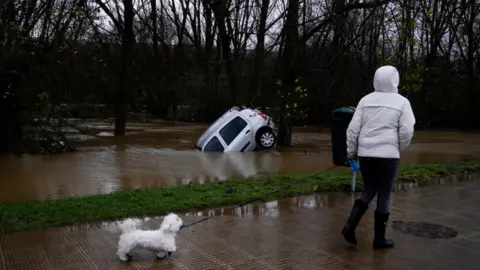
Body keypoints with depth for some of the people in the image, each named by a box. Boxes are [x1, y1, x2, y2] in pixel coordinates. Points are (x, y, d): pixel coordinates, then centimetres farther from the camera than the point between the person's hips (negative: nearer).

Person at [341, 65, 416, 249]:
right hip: (387, 155, -3)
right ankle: (379, 238, 14)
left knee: (368, 192, 19)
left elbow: (353, 128, 2)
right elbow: (407, 131, -7)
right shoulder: (401, 102, -3)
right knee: (384, 196, 7)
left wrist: (351, 152, 11)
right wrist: (399, 148, 11)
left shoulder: (366, 100, 5)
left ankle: (350, 226, 3)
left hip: (365, 154, 4)